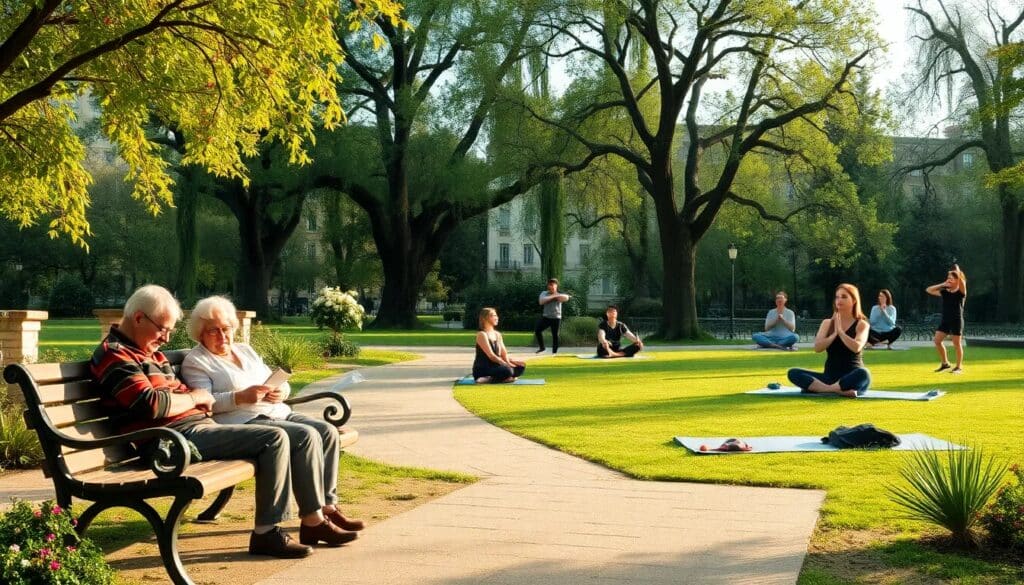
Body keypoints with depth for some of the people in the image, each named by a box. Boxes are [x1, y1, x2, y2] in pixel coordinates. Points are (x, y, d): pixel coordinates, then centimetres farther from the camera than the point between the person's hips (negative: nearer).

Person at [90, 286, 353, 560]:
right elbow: (152, 404, -20)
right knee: (274, 439, -17)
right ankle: (266, 532, -12)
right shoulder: (114, 355, -8)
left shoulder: (149, 352, 23)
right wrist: (194, 398, -4)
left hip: (196, 427, 10)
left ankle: (313, 519, 6)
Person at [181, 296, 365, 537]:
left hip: (279, 413, 8)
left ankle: (327, 505, -14)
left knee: (327, 431, -15)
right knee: (306, 436, -28)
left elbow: (281, 383, 24)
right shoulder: (195, 361, 4)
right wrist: (241, 397, -24)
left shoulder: (245, 350, 25)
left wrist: (281, 391, -1)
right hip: (243, 422, -8)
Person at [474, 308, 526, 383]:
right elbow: (491, 356, -19)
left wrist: (512, 361, -10)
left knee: (520, 367, -3)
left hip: (494, 367, 8)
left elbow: (504, 354, 10)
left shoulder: (497, 334, 14)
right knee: (507, 370, -32)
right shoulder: (482, 335, -11)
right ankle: (487, 379, -17)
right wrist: (508, 364, -23)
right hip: (481, 370, -8)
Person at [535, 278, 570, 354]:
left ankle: (554, 352, 9)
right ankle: (541, 347, 9)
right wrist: (552, 296, -18)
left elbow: (566, 298, -21)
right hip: (546, 317, 1)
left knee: (555, 335, 0)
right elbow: (541, 301, -16)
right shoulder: (544, 293, 5)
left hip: (556, 318, -1)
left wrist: (556, 296, -17)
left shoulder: (559, 294, 2)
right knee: (537, 330, -8)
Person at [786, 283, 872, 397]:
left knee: (863, 374, -40)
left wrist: (840, 331, -11)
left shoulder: (861, 324, 2)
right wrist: (834, 334, -14)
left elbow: (856, 347, -18)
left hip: (851, 378, -3)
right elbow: (817, 347, -4)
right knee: (793, 373, -20)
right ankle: (839, 390, -34)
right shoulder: (827, 323, 11)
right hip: (830, 377, 3)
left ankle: (815, 387, -35)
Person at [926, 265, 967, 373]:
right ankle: (945, 363, 14)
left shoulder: (961, 292, -4)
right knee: (937, 341, -1)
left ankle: (959, 367, 10)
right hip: (945, 320, 5)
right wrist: (943, 284, 4)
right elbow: (928, 290, 9)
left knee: (957, 344, -1)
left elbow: (962, 283, -26)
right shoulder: (945, 292, 10)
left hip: (956, 321, -5)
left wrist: (958, 272, -33)